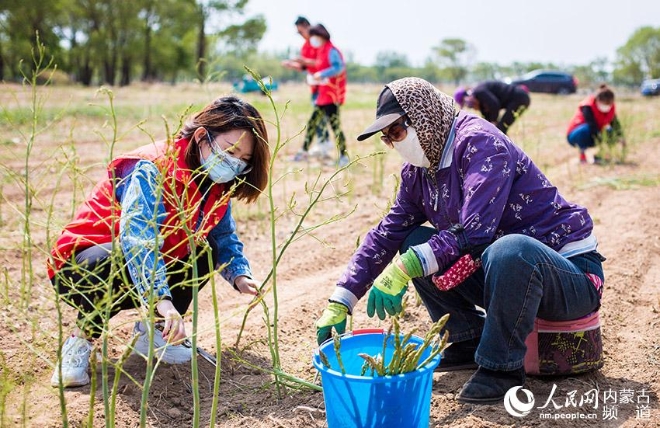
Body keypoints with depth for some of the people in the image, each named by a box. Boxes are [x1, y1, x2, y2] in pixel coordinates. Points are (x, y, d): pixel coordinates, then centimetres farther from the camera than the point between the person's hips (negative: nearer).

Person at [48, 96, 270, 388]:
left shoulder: (215, 182, -3)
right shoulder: (152, 170, -28)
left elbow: (224, 235, 5)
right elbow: (138, 240, -42)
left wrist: (239, 275, -15)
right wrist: (162, 301, -54)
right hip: (78, 266, -8)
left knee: (206, 249, -6)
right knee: (124, 260, -37)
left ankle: (151, 334, 3)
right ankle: (81, 341, -11)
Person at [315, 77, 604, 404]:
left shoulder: (479, 142, -20)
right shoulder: (418, 172, 5)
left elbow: (474, 230, -31)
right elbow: (385, 235, 6)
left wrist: (405, 268, -32)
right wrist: (340, 303, 1)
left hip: (572, 272, -7)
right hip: (508, 269, 7)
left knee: (509, 250, -39)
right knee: (417, 242, -2)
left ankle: (502, 366, -16)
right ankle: (470, 342, 5)